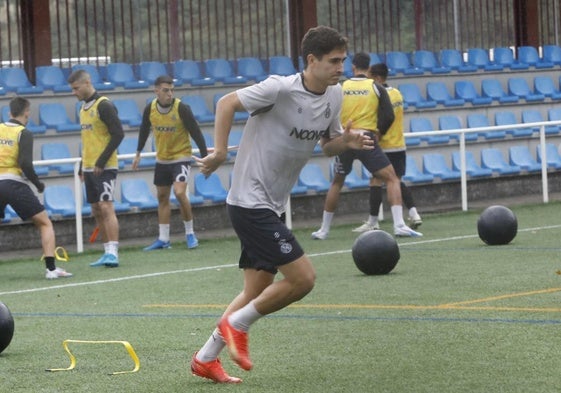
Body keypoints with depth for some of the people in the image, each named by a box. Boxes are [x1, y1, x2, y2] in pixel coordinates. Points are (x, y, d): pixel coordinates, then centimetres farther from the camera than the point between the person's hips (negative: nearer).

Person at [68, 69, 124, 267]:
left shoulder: (103, 105, -12)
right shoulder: (84, 107, 14)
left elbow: (118, 134, -17)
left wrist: (101, 162, -18)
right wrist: (83, 165, 17)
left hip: (104, 167, -9)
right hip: (89, 167, 9)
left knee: (106, 207, -14)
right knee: (96, 210, 8)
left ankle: (113, 253, -16)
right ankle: (108, 253, 13)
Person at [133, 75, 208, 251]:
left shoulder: (182, 108, -19)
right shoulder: (150, 109, -7)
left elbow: (196, 133, -16)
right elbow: (144, 130, 11)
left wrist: (205, 157, -18)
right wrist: (138, 154, 17)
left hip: (181, 157, -5)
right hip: (161, 159, 5)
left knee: (180, 192, -21)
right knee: (162, 197, 9)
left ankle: (190, 233, -5)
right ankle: (163, 239, 17)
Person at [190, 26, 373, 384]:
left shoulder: (334, 96, 4)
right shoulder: (281, 89, -19)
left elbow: (328, 145, 15)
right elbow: (227, 103, -11)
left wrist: (347, 141, -7)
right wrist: (220, 152, -17)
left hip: (274, 205, 9)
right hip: (250, 202, -9)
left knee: (258, 291, 14)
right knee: (302, 277, -14)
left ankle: (206, 359, 26)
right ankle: (237, 324, 5)